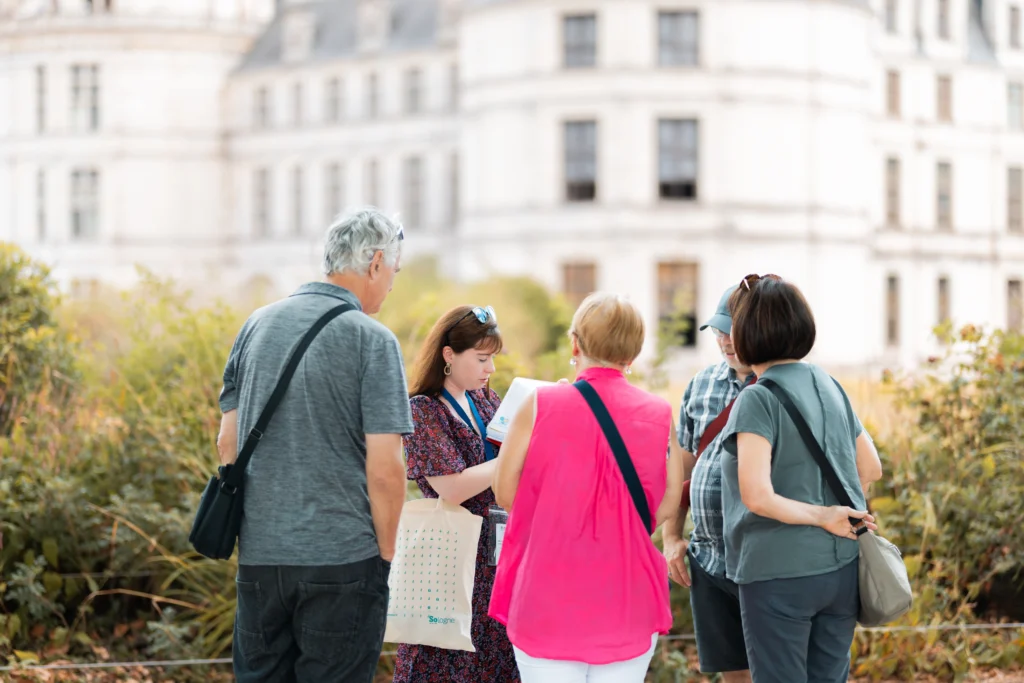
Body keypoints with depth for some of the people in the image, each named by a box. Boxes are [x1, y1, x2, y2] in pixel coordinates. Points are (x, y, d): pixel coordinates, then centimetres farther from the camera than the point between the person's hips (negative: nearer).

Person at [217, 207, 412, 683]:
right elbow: (385, 470, -13)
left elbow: (227, 444, 12)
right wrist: (385, 553, 0)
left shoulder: (258, 324, 8)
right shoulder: (372, 340, -9)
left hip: (259, 554, 5)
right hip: (341, 556, -5)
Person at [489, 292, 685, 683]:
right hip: (628, 606, 2)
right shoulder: (659, 415, -2)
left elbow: (505, 493, 0)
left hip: (548, 603, -1)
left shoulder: (540, 407, -8)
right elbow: (666, 505, 6)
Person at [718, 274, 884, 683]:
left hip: (780, 574, -6)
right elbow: (871, 468, 15)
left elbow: (757, 496, -23)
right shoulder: (829, 385, 6)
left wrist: (821, 515, -12)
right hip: (843, 568, 7)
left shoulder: (758, 400, -14)